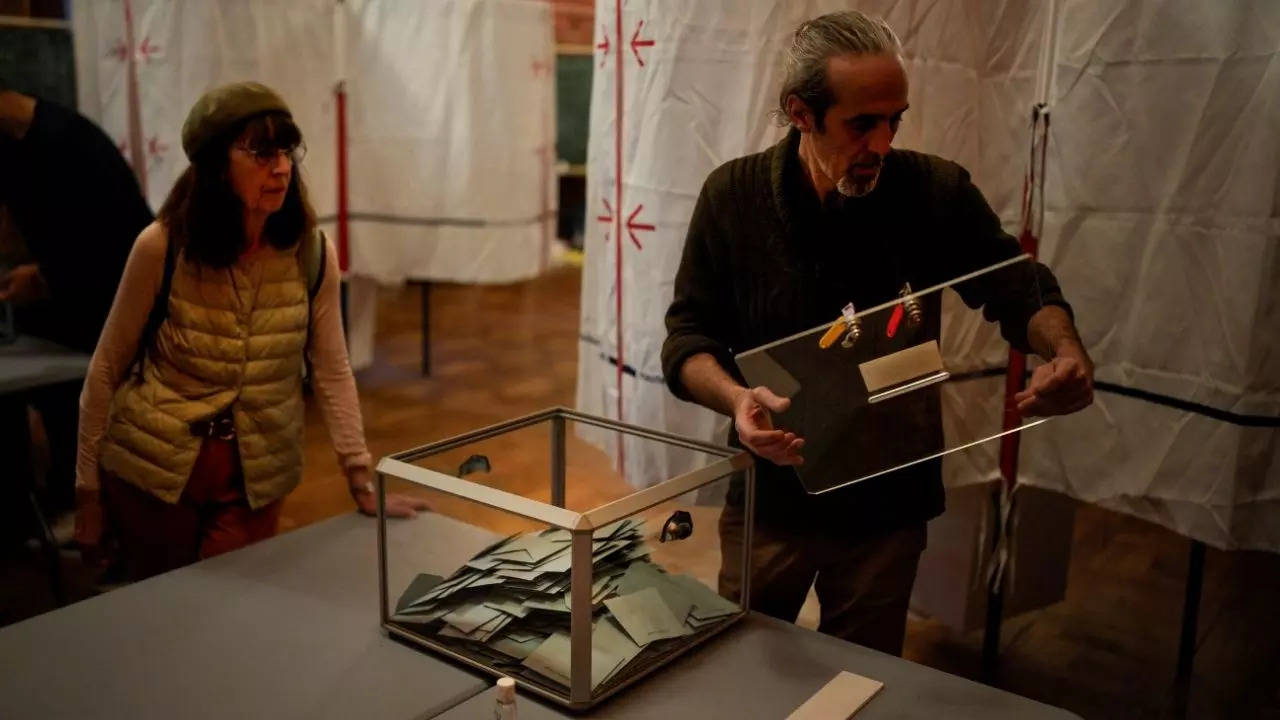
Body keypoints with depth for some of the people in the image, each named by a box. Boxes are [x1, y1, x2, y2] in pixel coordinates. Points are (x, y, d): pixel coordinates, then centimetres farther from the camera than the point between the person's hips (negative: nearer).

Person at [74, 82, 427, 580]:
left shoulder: (312, 254, -8)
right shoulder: (163, 246, -14)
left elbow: (332, 373, -3)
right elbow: (106, 369, -5)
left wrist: (363, 486, -7)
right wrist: (87, 490, -2)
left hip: (254, 479, 1)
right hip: (151, 469, -1)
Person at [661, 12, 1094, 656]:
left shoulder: (937, 191, -11)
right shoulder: (732, 195, -11)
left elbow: (1015, 285, 1)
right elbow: (687, 336, -7)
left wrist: (1064, 348, -22)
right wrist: (736, 398, -29)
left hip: (890, 505, 0)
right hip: (770, 498, 0)